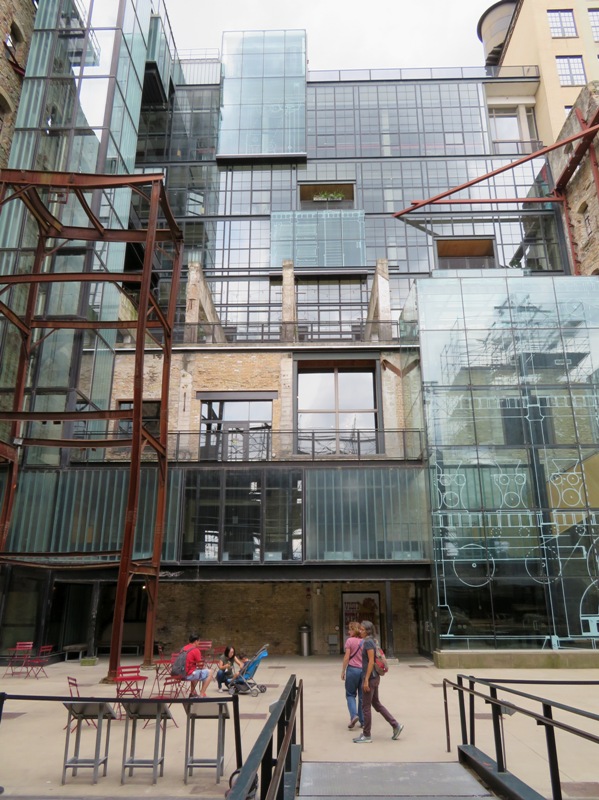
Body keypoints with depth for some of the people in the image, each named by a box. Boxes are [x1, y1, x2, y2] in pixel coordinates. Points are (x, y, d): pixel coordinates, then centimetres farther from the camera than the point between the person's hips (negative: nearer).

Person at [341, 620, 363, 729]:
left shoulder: (349, 640, -9)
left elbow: (346, 657, -10)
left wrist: (343, 671, -1)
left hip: (352, 669, -4)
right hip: (364, 670, 4)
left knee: (350, 694, 10)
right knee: (362, 696, 13)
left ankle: (354, 715, -8)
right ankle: (363, 720, 15)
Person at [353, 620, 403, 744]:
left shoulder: (368, 642, -17)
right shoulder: (371, 641, 11)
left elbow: (371, 661, -21)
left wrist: (366, 680, -20)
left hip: (370, 678, -9)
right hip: (375, 677, 9)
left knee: (366, 706, 2)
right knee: (376, 703, 18)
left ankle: (366, 736, 13)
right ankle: (396, 725, 19)